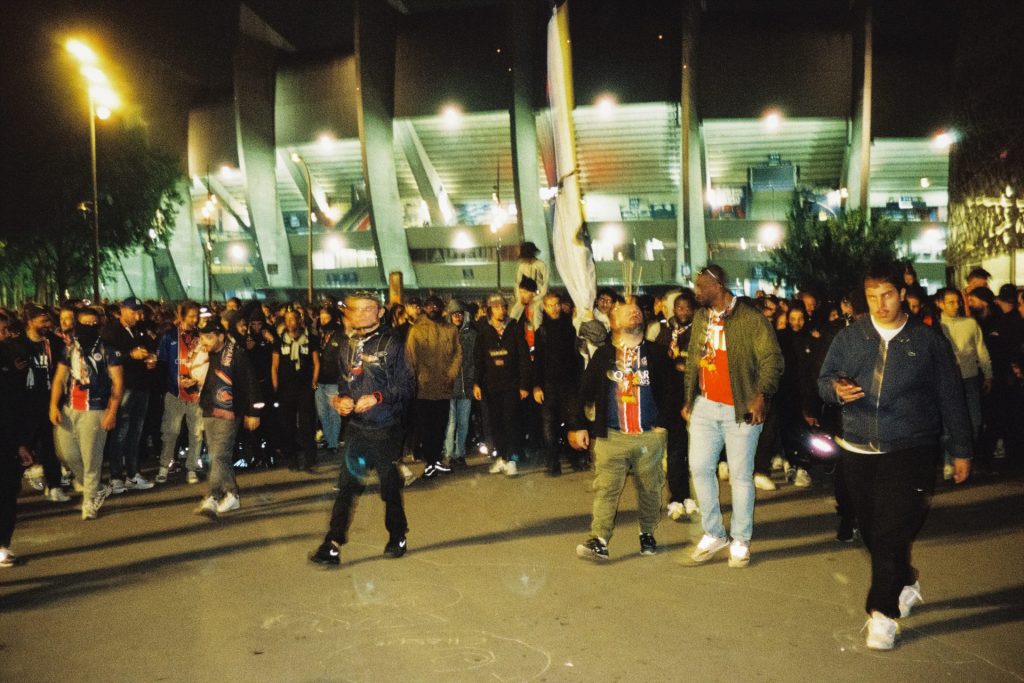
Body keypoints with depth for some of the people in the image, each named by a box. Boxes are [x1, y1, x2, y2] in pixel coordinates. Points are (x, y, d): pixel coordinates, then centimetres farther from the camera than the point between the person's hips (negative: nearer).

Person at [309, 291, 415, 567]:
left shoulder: (391, 343, -8)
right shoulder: (351, 342, 9)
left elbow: (407, 385, -9)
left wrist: (378, 397, -21)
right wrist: (342, 398, 0)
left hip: (385, 427, -4)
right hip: (356, 424, 4)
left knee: (390, 485, 9)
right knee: (346, 485, 2)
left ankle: (398, 538, 28)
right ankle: (332, 546, 5)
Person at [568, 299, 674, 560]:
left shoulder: (656, 354, 8)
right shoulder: (603, 355, 7)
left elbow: (669, 390, 7)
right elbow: (585, 392, 5)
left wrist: (663, 424, 1)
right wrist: (577, 425, 1)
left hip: (649, 436, 1)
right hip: (611, 436, -1)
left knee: (649, 489, 10)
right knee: (606, 489, -8)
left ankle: (647, 534, 28)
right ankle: (599, 541, -9)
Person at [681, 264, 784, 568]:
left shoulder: (751, 317, -10)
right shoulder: (700, 318, 10)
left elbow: (772, 359, -12)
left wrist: (761, 396, -23)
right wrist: (688, 400, 15)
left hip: (740, 409, -5)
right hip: (705, 407, 6)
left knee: (740, 475, 4)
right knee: (700, 468, 4)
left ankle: (740, 541, 18)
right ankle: (713, 534, 20)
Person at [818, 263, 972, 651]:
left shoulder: (928, 341, 1)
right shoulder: (849, 338, 6)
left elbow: (951, 398, 5)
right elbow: (824, 380, 6)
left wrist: (960, 450, 6)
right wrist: (837, 389, -18)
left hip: (910, 450, -3)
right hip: (858, 450, 3)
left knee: (892, 532, -9)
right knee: (872, 531, 13)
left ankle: (883, 612, 2)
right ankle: (905, 584, 38)